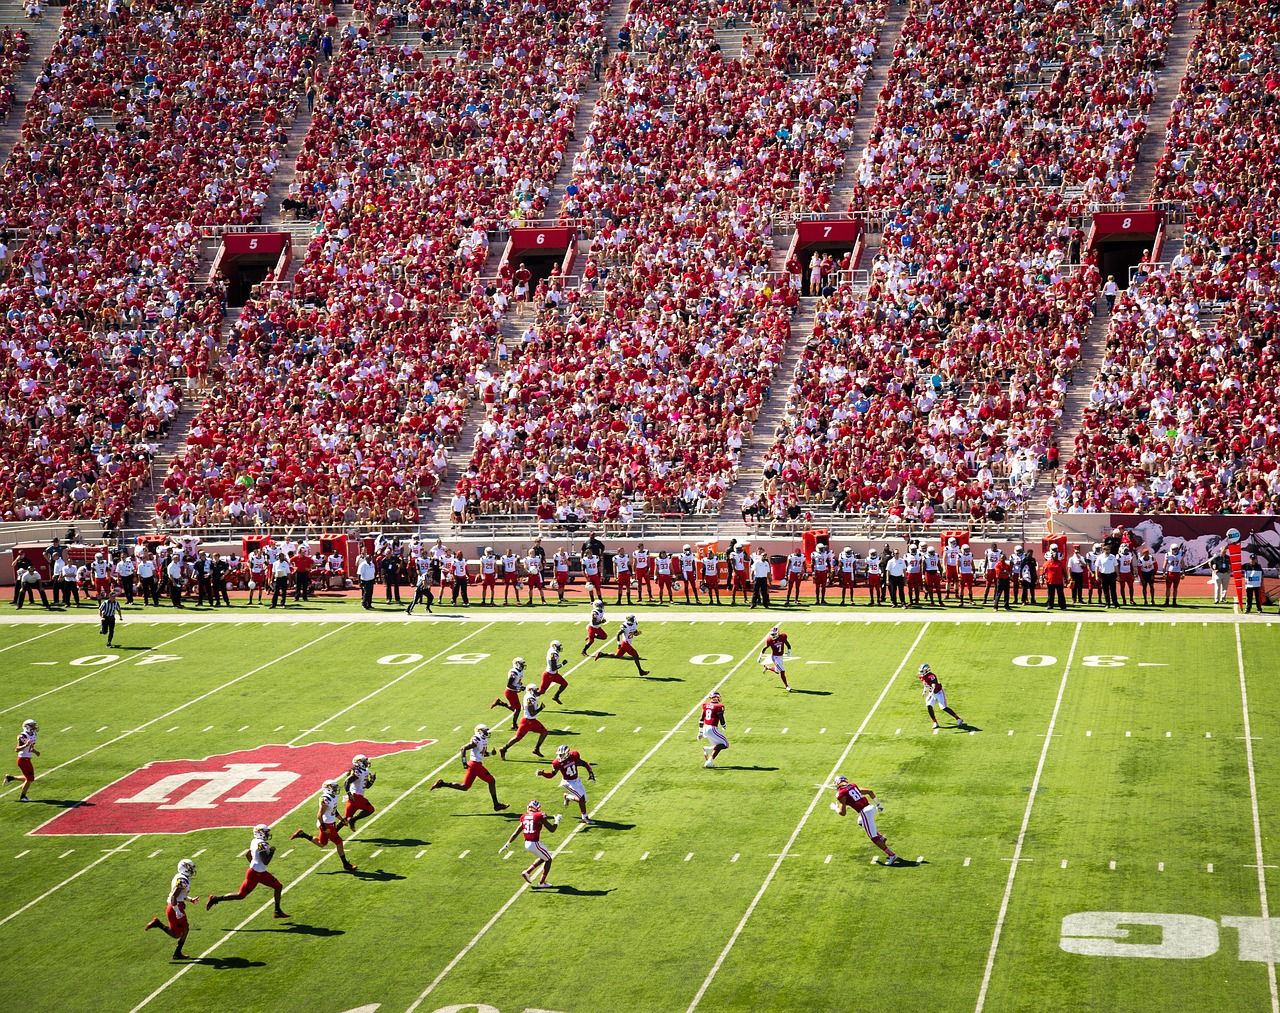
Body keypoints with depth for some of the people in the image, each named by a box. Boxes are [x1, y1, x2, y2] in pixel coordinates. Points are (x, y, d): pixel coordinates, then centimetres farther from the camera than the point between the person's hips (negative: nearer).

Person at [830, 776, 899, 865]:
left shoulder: (841, 794, -4)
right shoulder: (853, 787, 16)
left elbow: (842, 812, -7)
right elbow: (870, 791, 19)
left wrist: (835, 808, 13)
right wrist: (877, 804, 30)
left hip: (865, 812, -8)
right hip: (871, 808, 8)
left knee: (874, 838, 0)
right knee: (861, 822, 37)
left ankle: (892, 855, -1)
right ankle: (881, 837, 24)